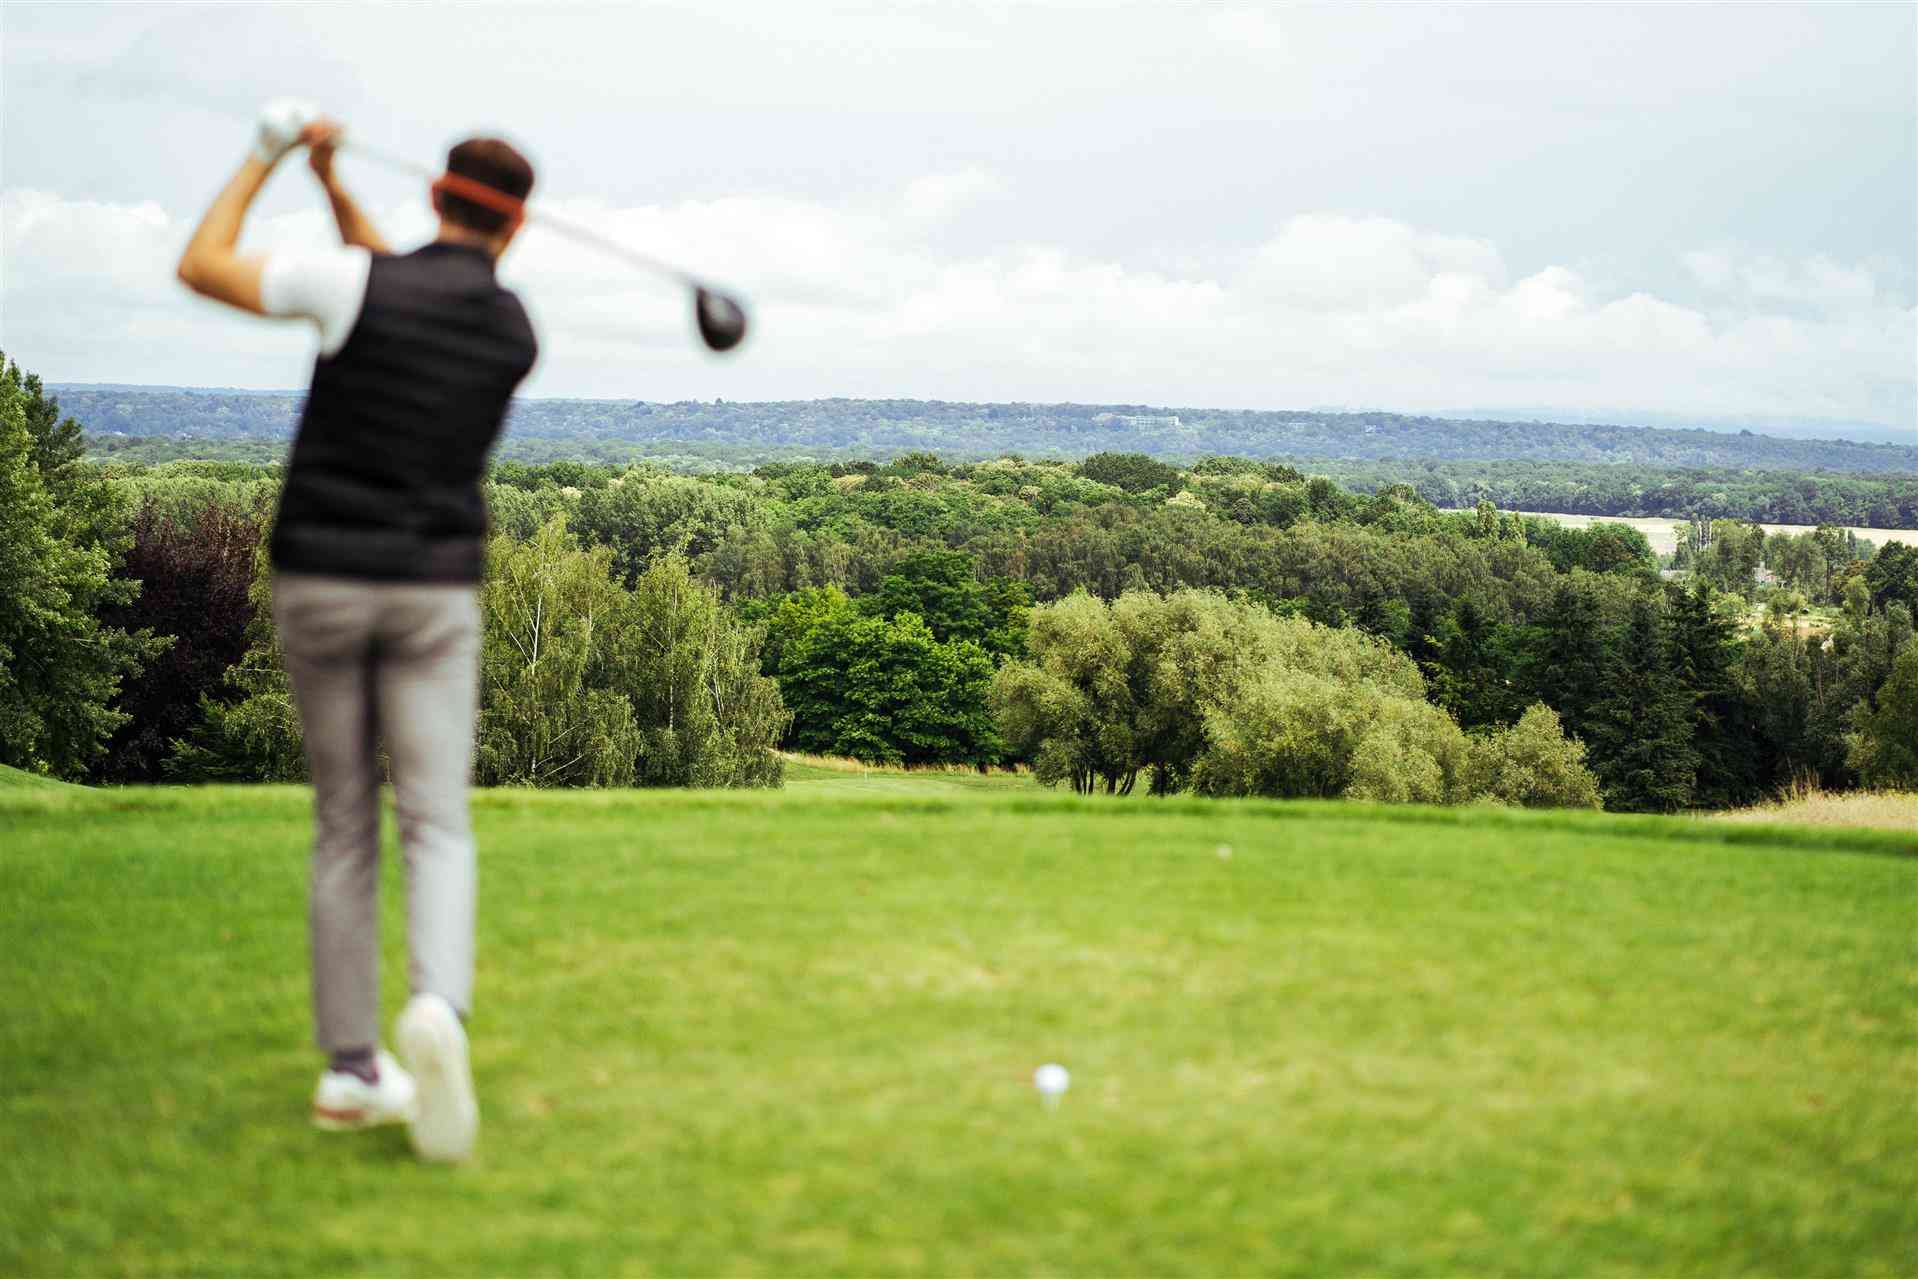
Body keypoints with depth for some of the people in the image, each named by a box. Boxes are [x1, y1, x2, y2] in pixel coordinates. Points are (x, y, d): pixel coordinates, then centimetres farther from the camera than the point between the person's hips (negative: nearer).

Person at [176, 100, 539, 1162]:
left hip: (318, 584, 0)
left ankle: (352, 1070, 12)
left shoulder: (358, 280, -9)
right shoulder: (515, 333, 5)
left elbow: (199, 267, 0)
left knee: (344, 830, 11)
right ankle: (437, 1014, -30)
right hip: (432, 595, 0)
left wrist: (266, 160, 11)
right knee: (437, 833, -1)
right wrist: (332, 185, 23)